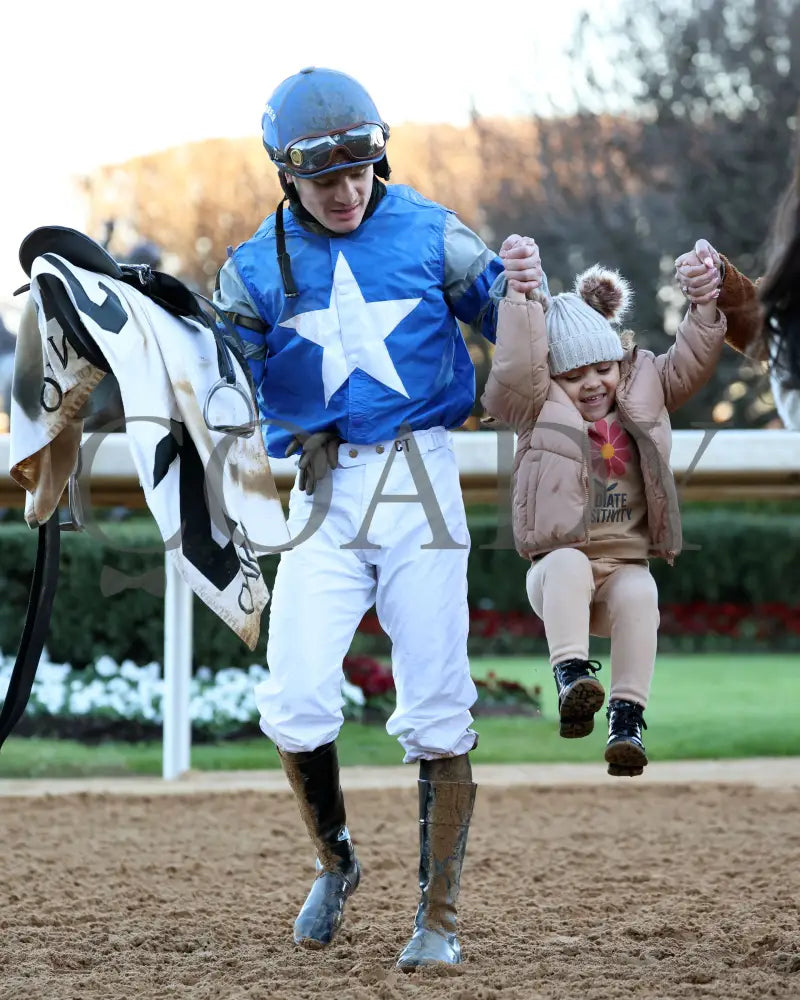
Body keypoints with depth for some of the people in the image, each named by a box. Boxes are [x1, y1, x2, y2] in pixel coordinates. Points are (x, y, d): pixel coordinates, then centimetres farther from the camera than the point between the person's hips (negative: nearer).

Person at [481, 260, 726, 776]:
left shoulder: (644, 391, 14)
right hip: (558, 567, -2)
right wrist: (523, 302, -16)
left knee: (640, 593, -33)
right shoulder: (540, 410, 4)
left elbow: (689, 364, 9)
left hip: (625, 567, 2)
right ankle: (572, 677, -47)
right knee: (568, 564, -38)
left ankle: (628, 716, -36)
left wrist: (705, 307, -6)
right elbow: (515, 371, -13)